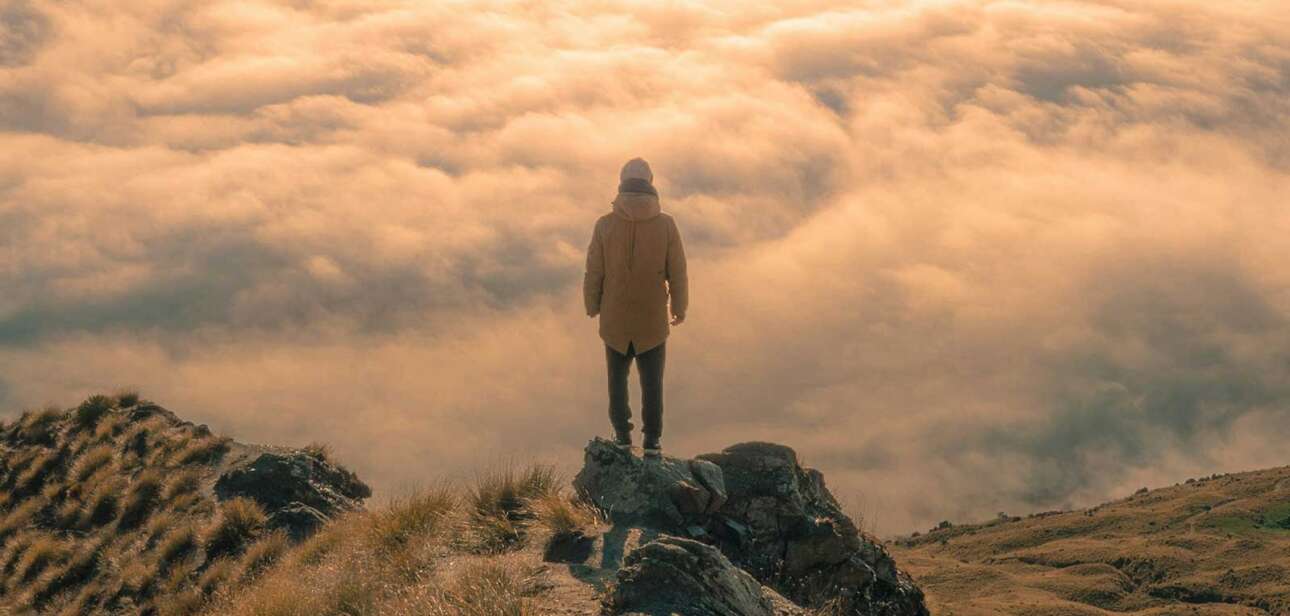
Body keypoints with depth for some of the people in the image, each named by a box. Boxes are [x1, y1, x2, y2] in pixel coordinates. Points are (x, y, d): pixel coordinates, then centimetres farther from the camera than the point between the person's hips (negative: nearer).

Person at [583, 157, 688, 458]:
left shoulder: (605, 224, -15)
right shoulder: (666, 224, -14)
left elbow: (594, 273, -8)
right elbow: (677, 273, -8)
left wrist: (592, 306, 11)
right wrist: (680, 308, 10)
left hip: (615, 318, 0)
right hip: (652, 319, 0)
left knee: (618, 375, 21)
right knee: (652, 381, 13)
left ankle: (622, 436, 26)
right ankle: (652, 443, 16)